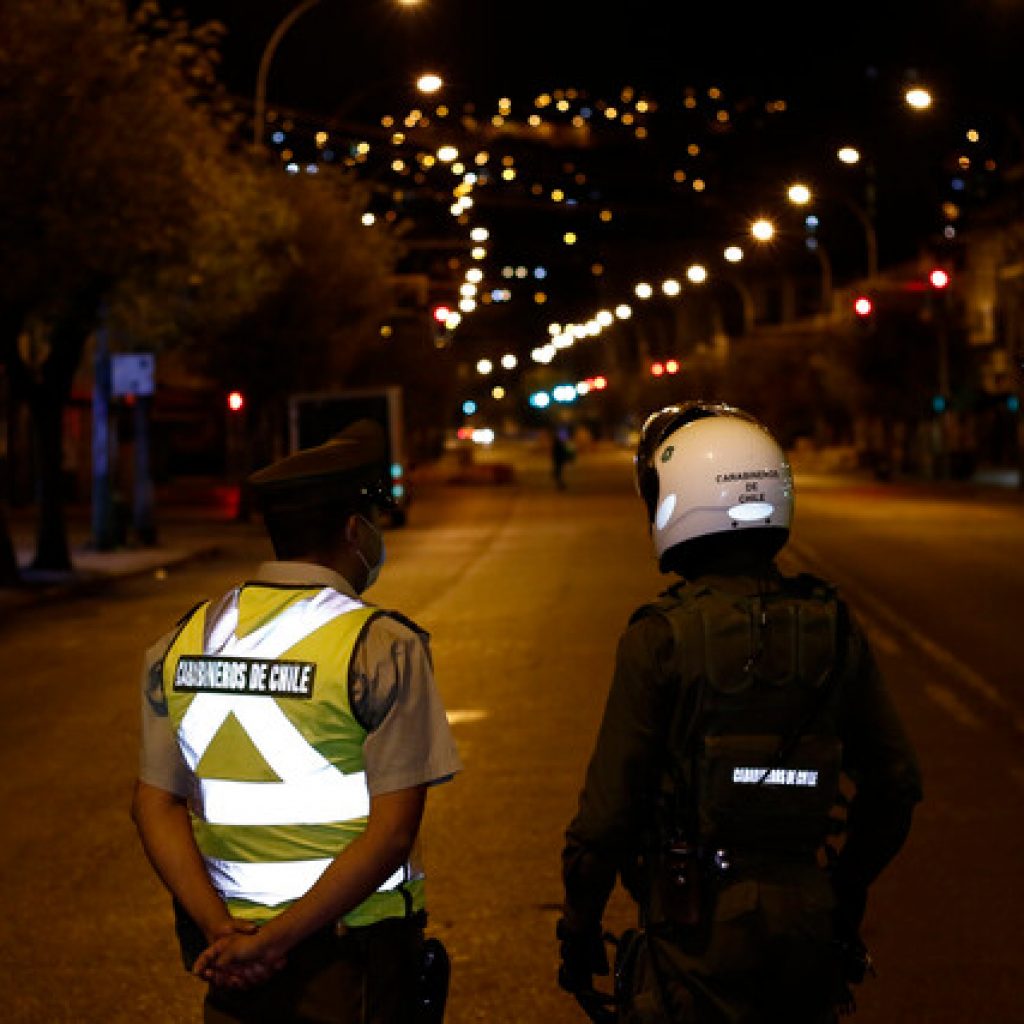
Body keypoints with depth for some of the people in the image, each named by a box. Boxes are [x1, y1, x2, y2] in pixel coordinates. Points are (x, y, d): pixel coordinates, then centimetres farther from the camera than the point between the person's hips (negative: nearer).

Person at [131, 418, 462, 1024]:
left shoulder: (185, 640, 3)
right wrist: (273, 944, -16)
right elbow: (393, 831, -18)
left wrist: (223, 929, -7)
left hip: (231, 942, 4)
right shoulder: (383, 647, -12)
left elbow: (155, 803, 0)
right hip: (354, 951, -4)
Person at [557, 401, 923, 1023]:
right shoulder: (834, 625, 1)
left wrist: (579, 926, 1)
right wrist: (849, 891, 20)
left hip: (700, 928, -4)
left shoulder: (660, 638, -13)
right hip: (812, 927, 5)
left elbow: (612, 800, -11)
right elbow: (897, 780, 7)